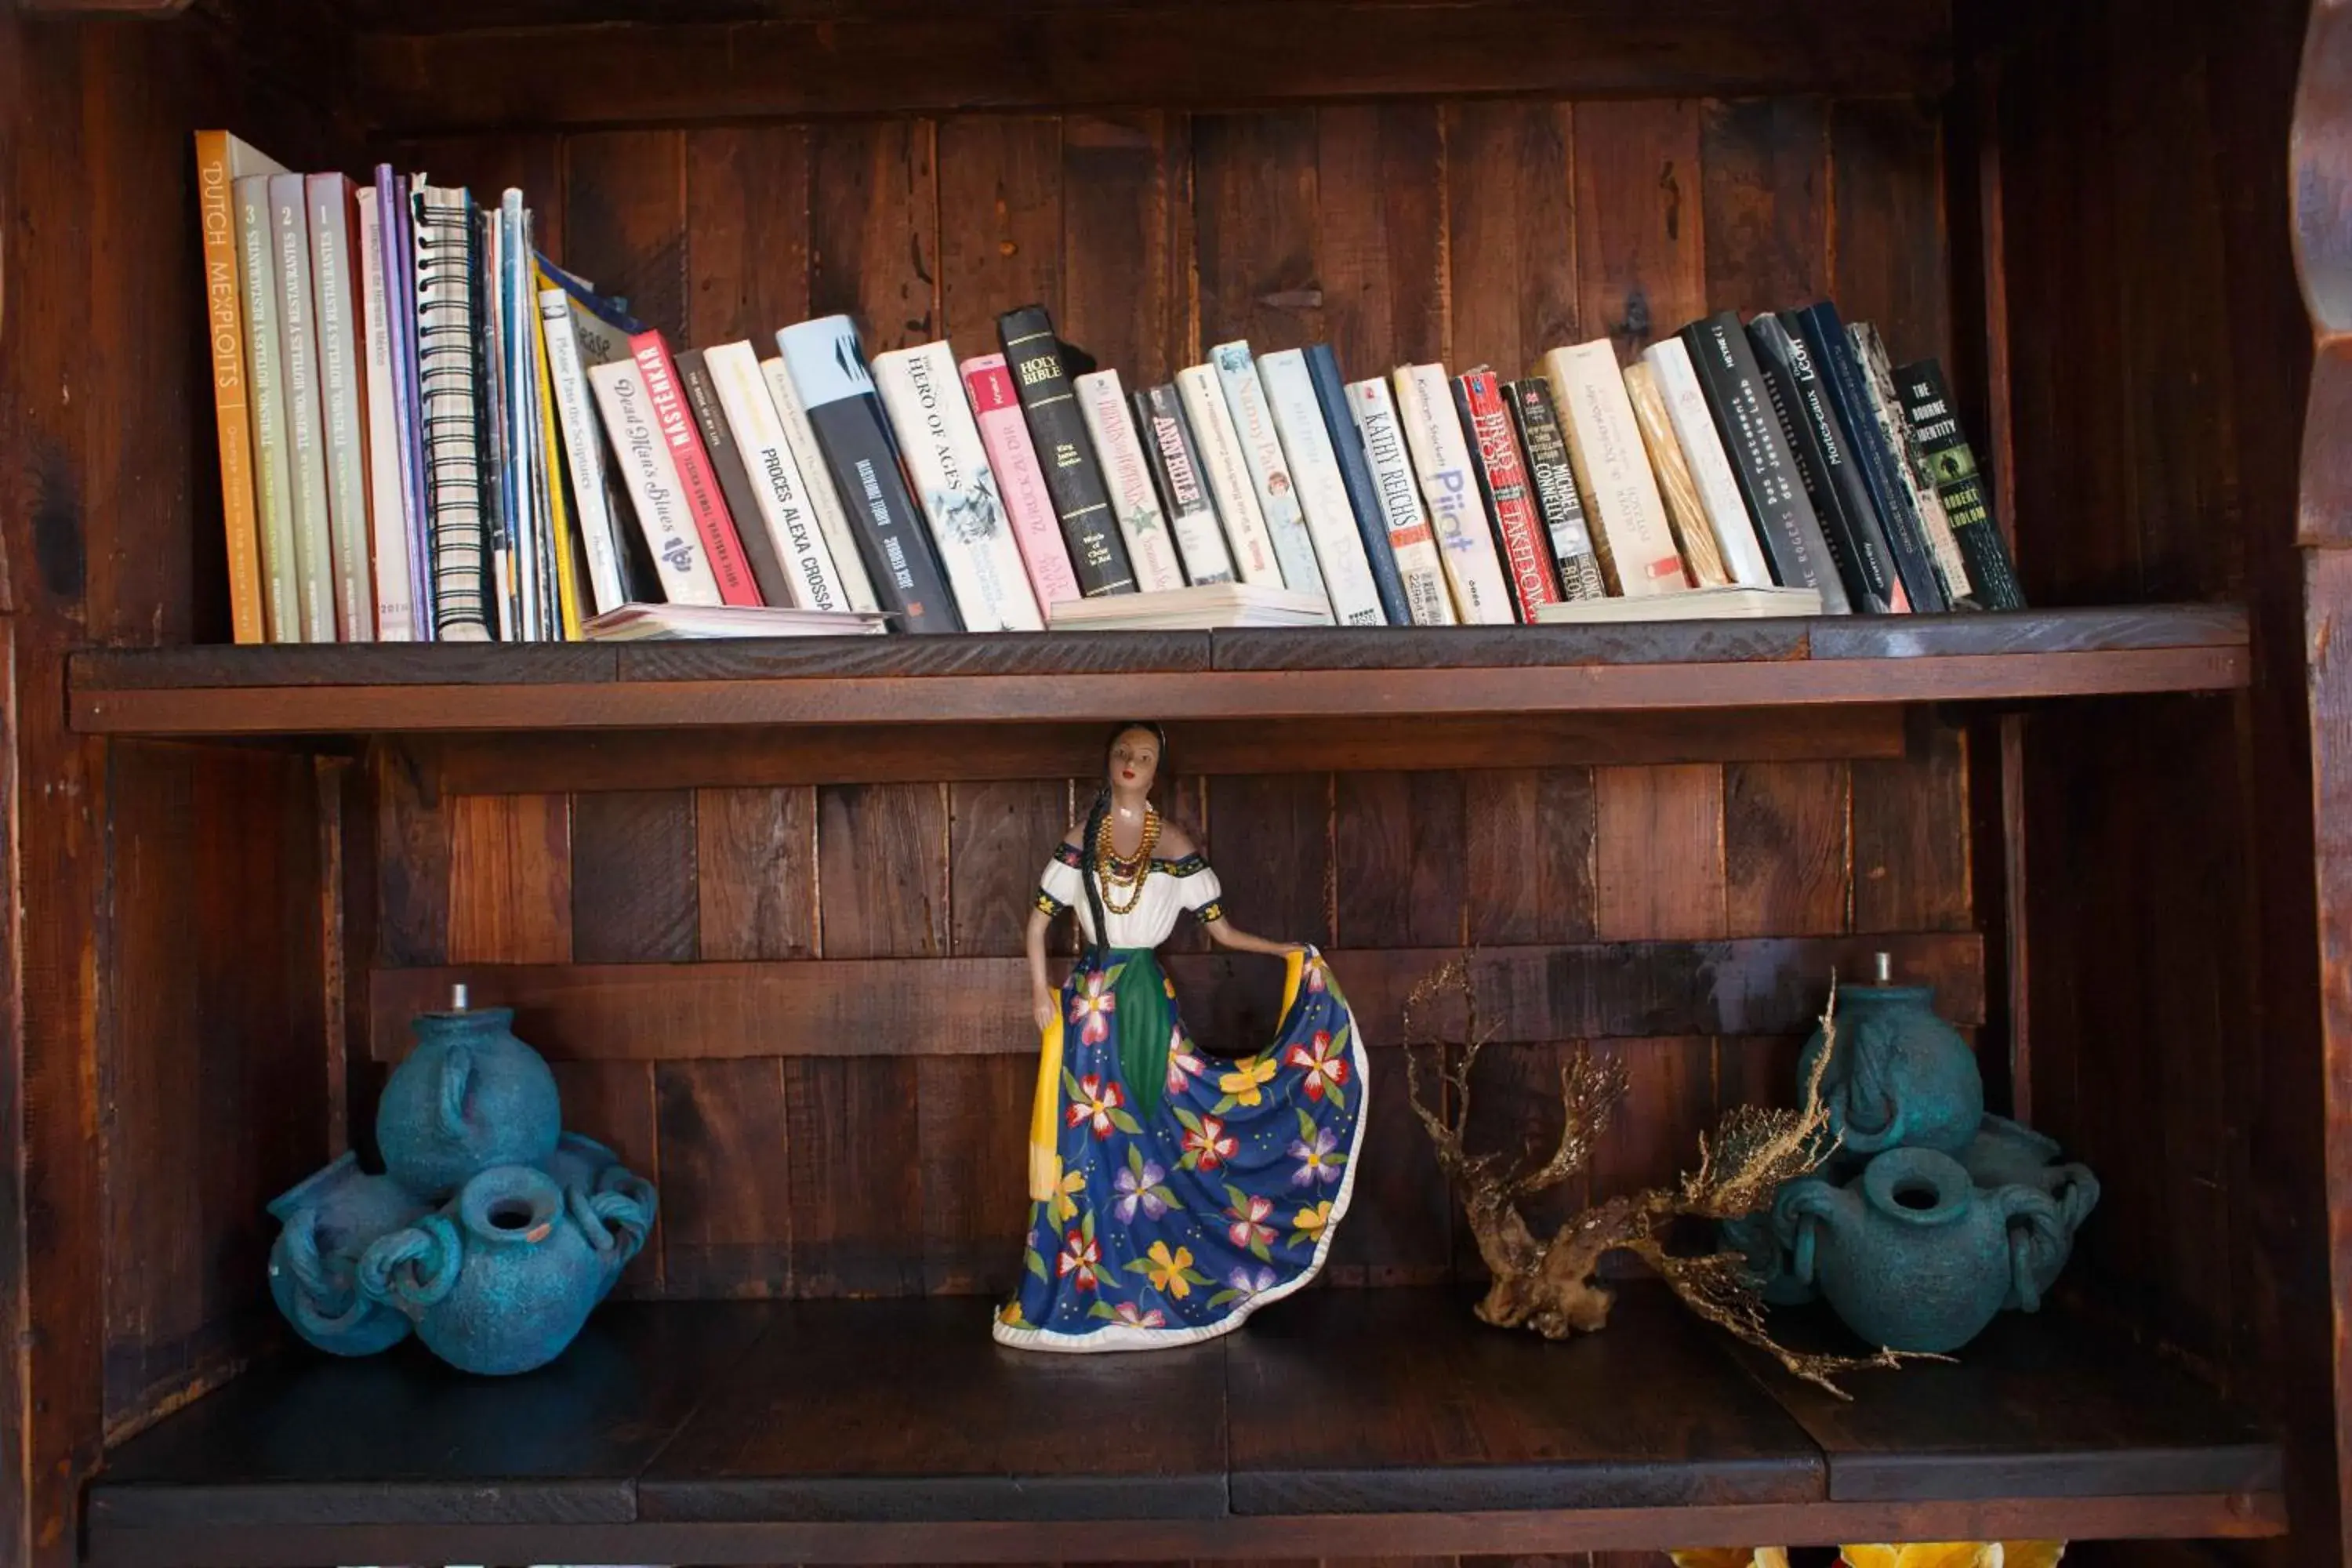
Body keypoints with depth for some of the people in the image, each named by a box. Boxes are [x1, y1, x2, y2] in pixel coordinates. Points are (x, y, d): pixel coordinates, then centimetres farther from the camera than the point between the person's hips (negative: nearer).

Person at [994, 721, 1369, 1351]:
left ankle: (1154, 1288, 12)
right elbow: (1039, 921, 6)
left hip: (1147, 999, 0)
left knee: (1154, 1140, 0)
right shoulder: (1081, 839, 3)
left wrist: (1284, 951, -4)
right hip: (1090, 999, 0)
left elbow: (1220, 929, 4)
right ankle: (1077, 1291, 9)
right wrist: (1040, 991, -2)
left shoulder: (1174, 845, 3)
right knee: (1087, 1140, -1)